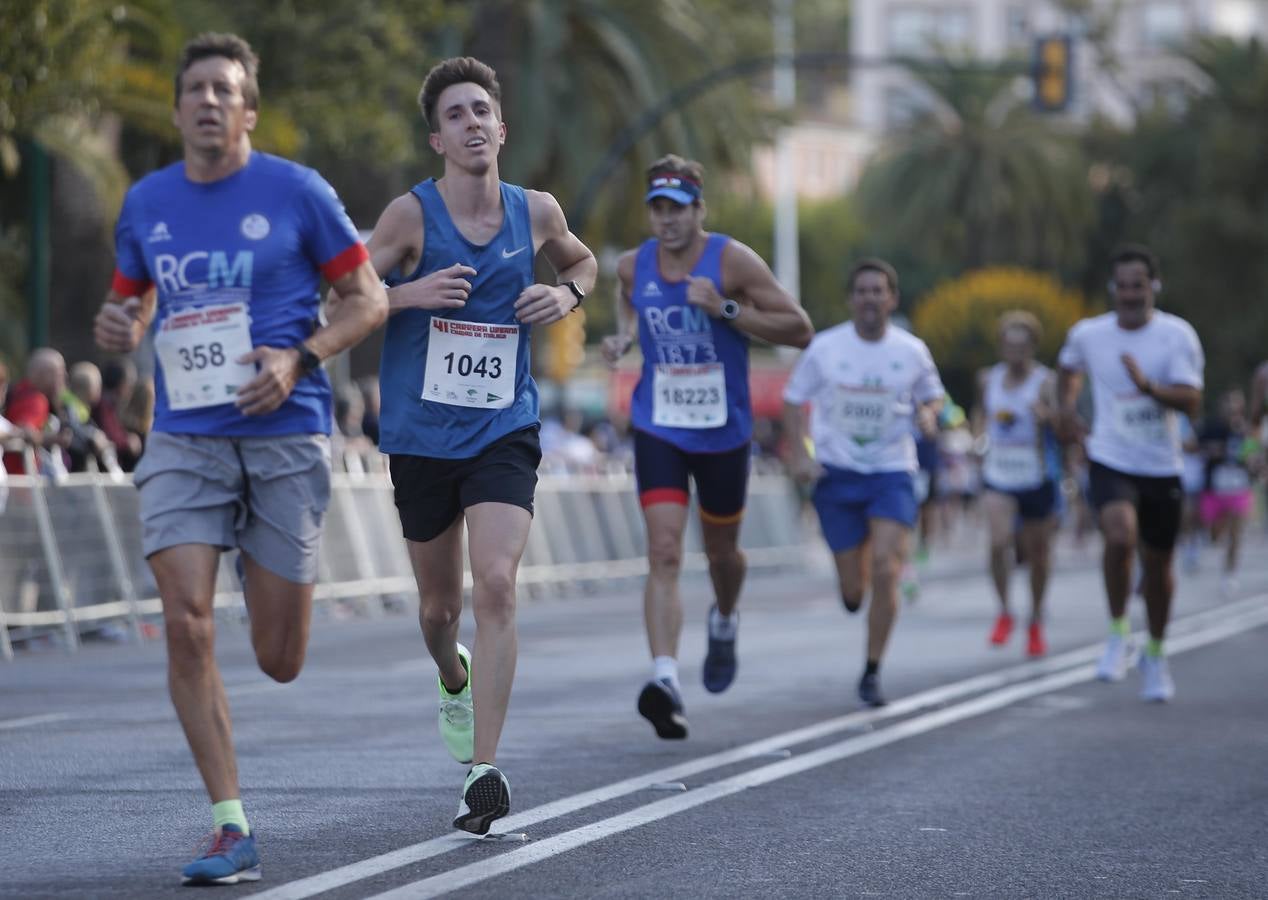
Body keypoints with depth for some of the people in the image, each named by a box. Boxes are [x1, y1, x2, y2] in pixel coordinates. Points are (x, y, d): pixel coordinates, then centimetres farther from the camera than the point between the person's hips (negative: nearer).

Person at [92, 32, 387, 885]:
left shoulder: (297, 191, -3)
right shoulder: (146, 203, 7)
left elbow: (368, 300, 2)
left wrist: (298, 360, -15)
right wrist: (118, 327, -2)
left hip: (286, 438, -2)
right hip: (184, 440, 2)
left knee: (279, 660, 3)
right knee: (187, 626, -16)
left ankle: (270, 578, 42)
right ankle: (232, 830, -8)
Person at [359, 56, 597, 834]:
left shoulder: (536, 212, 1)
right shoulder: (412, 215, -8)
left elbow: (583, 260, 23)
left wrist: (568, 294, 1)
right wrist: (410, 294, -24)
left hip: (505, 431, 0)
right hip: (422, 437, 0)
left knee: (496, 584, -19)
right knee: (441, 603, 12)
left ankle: (485, 770, -19)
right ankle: (454, 680, 50)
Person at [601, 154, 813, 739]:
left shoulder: (732, 261, -12)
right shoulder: (633, 266, -1)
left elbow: (800, 329, -13)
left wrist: (727, 309, -23)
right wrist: (622, 339, 1)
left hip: (724, 433, -1)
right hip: (658, 430, 1)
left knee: (721, 550, 18)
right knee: (663, 553, -16)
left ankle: (724, 622, 52)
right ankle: (665, 679, -26)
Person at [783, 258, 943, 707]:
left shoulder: (911, 351, -2)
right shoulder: (825, 347, -4)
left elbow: (932, 396, 14)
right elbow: (793, 400, 6)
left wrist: (928, 413, -10)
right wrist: (799, 453, -7)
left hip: (892, 473, 0)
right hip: (837, 473, 0)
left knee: (885, 573, -16)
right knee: (853, 591, 2)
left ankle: (871, 674, -2)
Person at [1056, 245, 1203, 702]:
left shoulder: (1177, 335, -9)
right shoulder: (1088, 334, -1)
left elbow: (1192, 401, -17)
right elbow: (1069, 366, 23)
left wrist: (1148, 385, -32)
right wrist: (1065, 406, 8)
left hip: (1162, 469, 0)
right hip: (1110, 462, 0)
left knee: (1157, 564, 12)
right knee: (1120, 536, -29)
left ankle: (1156, 654, 36)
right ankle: (1118, 633, -8)